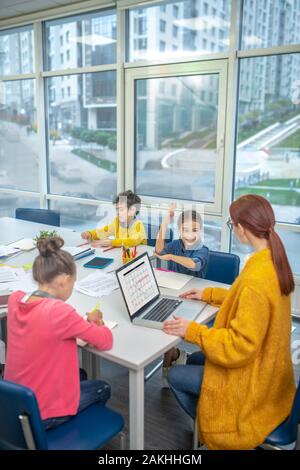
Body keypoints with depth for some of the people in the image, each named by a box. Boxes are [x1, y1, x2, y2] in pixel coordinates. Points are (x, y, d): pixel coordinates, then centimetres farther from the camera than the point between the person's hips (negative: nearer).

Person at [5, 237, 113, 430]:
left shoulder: (15, 299, -9)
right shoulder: (60, 311, -30)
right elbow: (106, 341, -17)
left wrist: (84, 323, 1)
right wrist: (94, 322, 2)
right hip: (42, 416, -6)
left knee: (79, 375, 29)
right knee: (103, 389, 20)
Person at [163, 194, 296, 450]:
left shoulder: (256, 278, -35)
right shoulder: (273, 262, -5)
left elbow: (239, 347, -30)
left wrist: (192, 331, -20)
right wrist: (209, 294, 16)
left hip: (252, 378, -9)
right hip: (265, 366, 9)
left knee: (175, 376, 9)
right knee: (194, 360, 25)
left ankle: (212, 430, 26)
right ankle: (213, 420, 33)